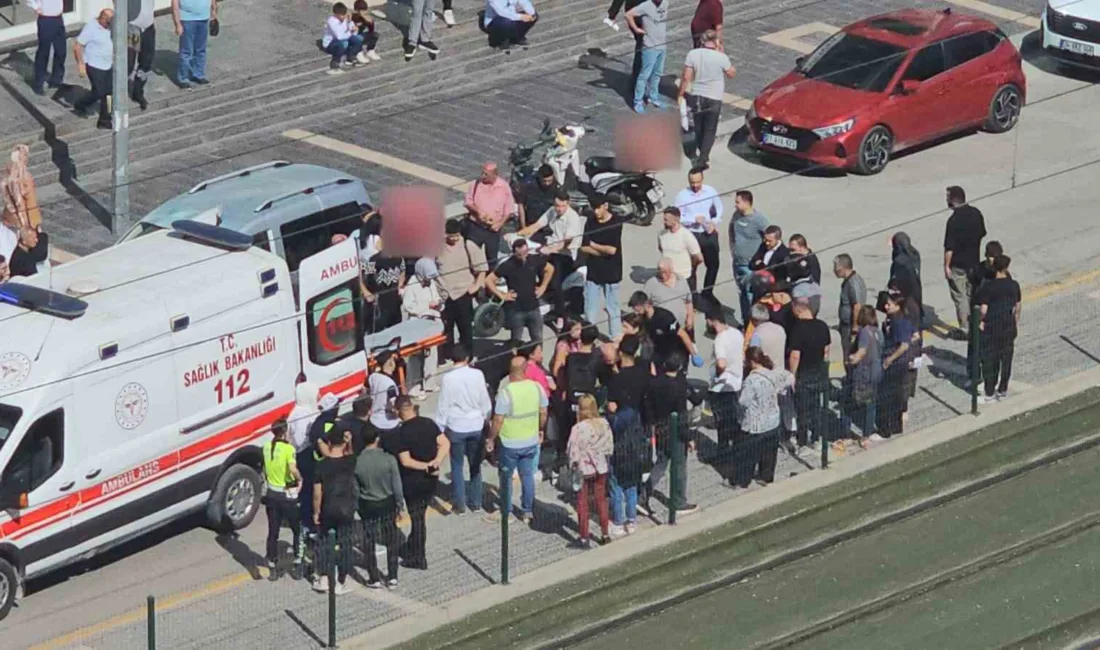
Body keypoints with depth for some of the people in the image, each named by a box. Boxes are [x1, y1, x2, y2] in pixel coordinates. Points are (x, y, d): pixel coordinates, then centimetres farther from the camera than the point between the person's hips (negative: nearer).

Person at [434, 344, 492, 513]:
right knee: (475, 465, 15)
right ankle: (475, 502, 22)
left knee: (457, 466, 9)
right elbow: (485, 401, 0)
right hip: (476, 426, 2)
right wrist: (486, 419, 16)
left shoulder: (448, 378, -14)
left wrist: (439, 428, 0)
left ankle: (459, 504, 12)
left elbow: (443, 405, -10)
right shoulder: (477, 375, -8)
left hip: (456, 428, -2)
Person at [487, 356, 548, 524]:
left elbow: (498, 419, -19)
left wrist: (491, 439, -5)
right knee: (527, 475, 17)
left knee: (506, 476, 14)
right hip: (531, 441, 4)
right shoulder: (536, 388, -9)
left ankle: (506, 512, 24)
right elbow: (543, 412, 3)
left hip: (509, 443, -3)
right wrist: (541, 430, 20)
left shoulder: (506, 392, -22)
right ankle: (527, 512, 22)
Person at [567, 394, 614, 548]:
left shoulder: (578, 428, -22)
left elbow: (573, 452, -17)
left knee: (582, 502, 8)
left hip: (584, 468, -4)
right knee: (601, 499, 18)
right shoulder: (604, 424, -8)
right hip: (600, 467, 4)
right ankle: (605, 534, 24)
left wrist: (573, 465, -2)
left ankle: (583, 537, 14)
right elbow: (609, 447, 0)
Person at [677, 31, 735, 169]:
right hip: (713, 99, -3)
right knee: (710, 130, 7)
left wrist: (681, 94, 3)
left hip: (696, 97, 3)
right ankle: (702, 159, -2)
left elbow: (686, 77, -8)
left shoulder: (693, 54, -9)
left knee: (699, 128, 21)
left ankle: (700, 153, 37)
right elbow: (732, 74, 1)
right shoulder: (721, 58, -15)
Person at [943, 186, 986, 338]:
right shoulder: (976, 213, -2)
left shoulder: (954, 220, -24)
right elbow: (981, 234, 10)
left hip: (958, 264, -7)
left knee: (960, 296, 4)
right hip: (973, 261, 7)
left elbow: (949, 247, -21)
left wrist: (946, 266, -12)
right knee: (972, 294, 19)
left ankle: (965, 329, 8)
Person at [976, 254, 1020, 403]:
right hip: (1008, 326, 4)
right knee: (1006, 358, 16)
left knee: (989, 360, 7)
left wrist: (982, 321, 1)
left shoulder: (988, 287, -17)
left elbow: (984, 309, -18)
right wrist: (1016, 323, 18)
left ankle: (989, 393, 12)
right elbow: (1017, 307, 5)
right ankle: (1002, 390, 25)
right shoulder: (1014, 285, -5)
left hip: (991, 328, -3)